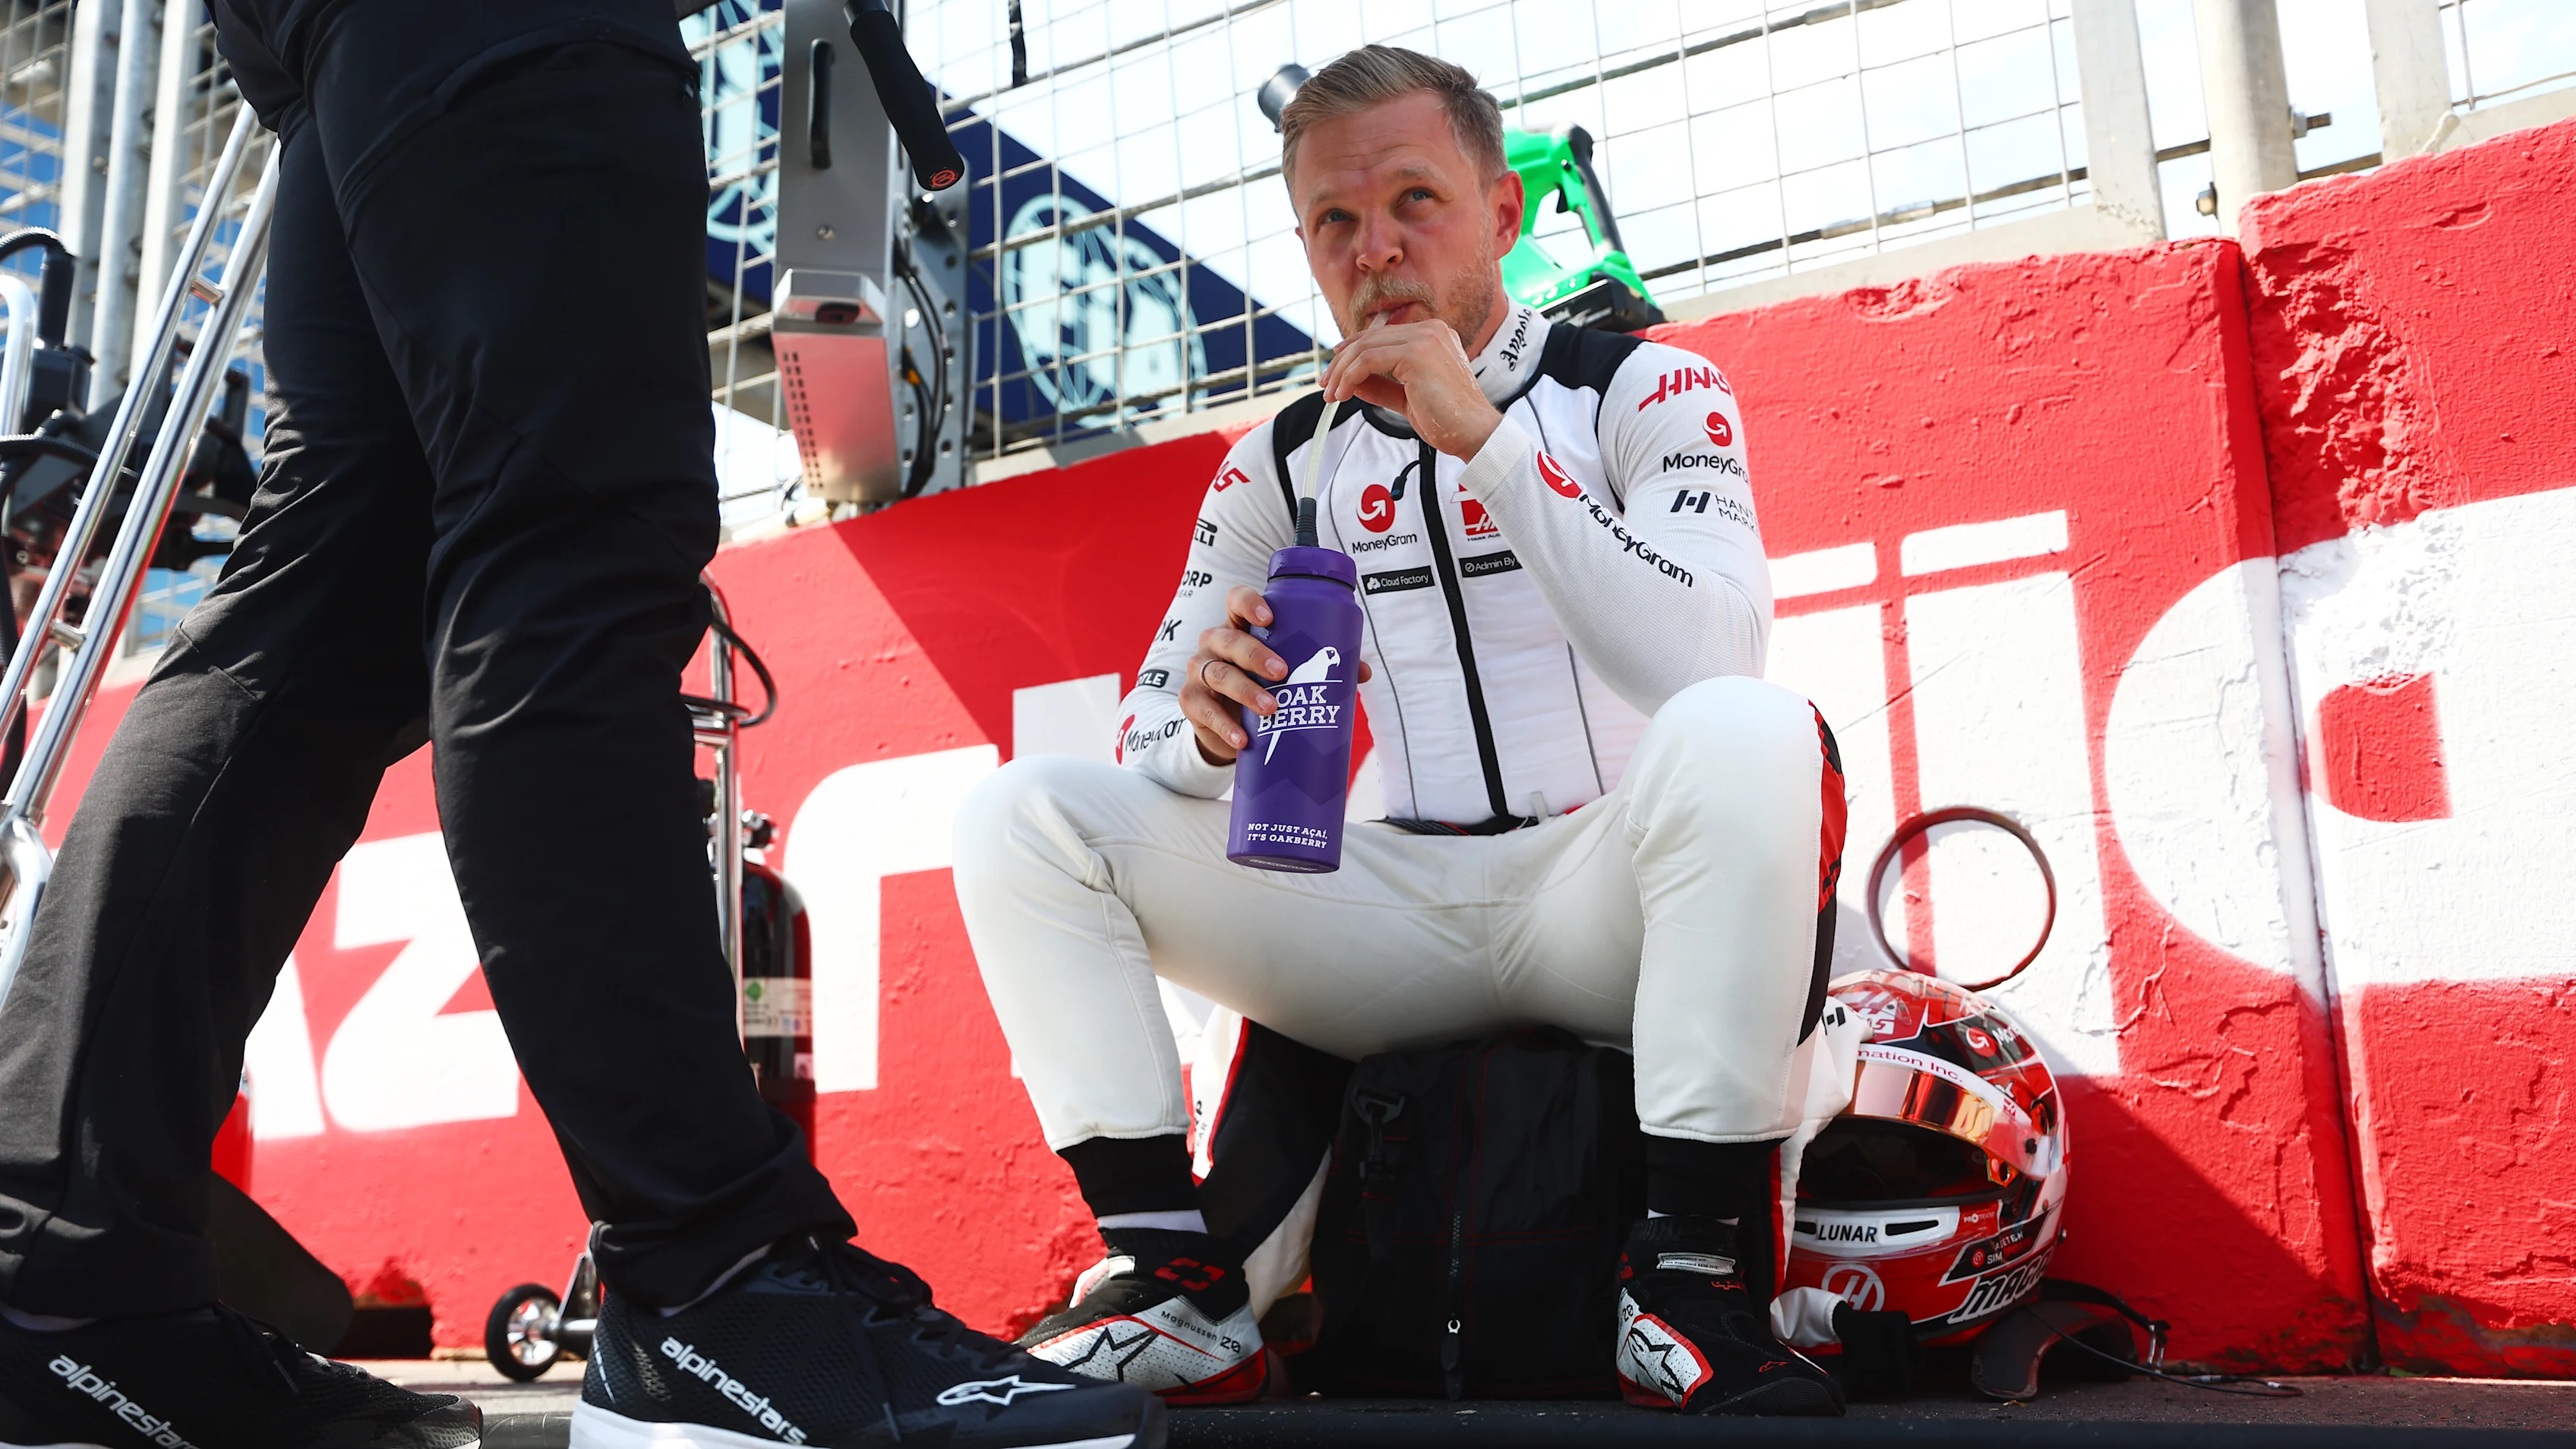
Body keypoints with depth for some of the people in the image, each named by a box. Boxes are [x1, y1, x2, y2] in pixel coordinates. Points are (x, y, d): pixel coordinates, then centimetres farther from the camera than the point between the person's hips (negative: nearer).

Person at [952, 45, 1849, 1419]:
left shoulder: (1645, 389, -1)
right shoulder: (1280, 463, 10)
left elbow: (1714, 665, -20)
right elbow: (1155, 748, 8)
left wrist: (1485, 438, -21)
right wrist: (1211, 733, -18)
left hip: (1605, 896, -3)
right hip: (1400, 915, 4)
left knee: (1747, 734, -35)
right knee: (1019, 813, -8)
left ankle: (1693, 1280, -27)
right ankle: (1177, 1281, -12)